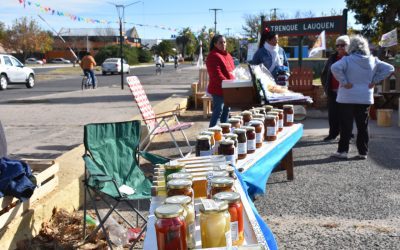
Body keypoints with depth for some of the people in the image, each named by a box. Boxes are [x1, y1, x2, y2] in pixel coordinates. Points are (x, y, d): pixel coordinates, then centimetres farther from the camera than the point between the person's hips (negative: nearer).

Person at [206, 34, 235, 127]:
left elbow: (231, 69, 25)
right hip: (218, 89, -9)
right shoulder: (213, 56, -14)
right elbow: (216, 74, -22)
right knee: (218, 111, -8)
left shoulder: (226, 55, 16)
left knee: (226, 110, 15)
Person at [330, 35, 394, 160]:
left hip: (347, 98, -3)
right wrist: (375, 81, 2)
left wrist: (344, 82, -19)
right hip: (365, 99, 4)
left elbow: (335, 68, -28)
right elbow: (389, 68, 4)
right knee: (363, 126, 11)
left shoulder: (347, 60, -12)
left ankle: (343, 151, 6)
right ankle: (363, 152, 15)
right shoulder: (373, 61, 2)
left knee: (346, 126, 3)